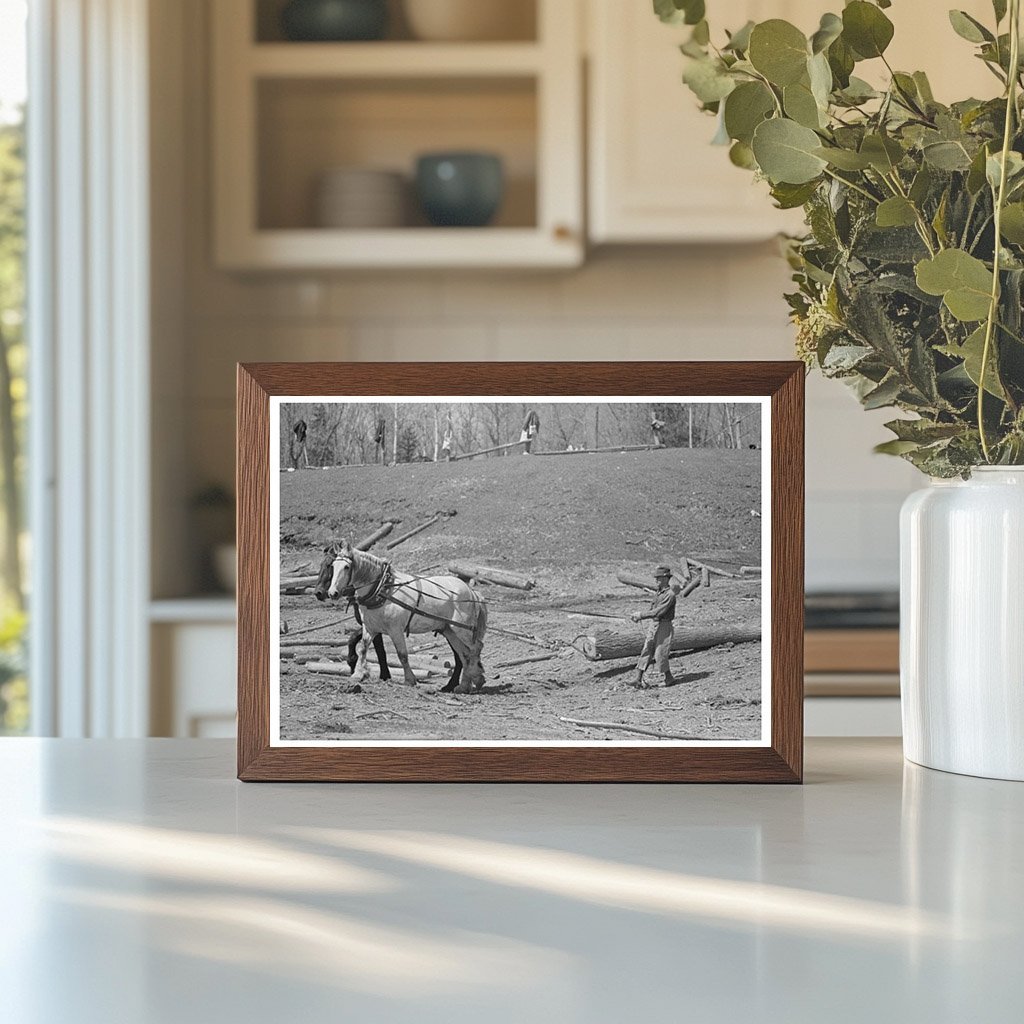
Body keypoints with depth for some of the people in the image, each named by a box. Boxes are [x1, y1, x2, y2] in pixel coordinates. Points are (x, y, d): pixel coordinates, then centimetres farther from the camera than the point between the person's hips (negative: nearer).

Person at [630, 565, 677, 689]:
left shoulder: (670, 594, -16)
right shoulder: (659, 592, 11)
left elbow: (658, 612, -23)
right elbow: (652, 609, 15)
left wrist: (641, 615, -19)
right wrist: (639, 616, -1)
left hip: (664, 627, -8)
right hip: (653, 624, 8)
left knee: (660, 655, -4)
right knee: (646, 651, 2)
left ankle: (669, 679, 12)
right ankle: (638, 679, 1)